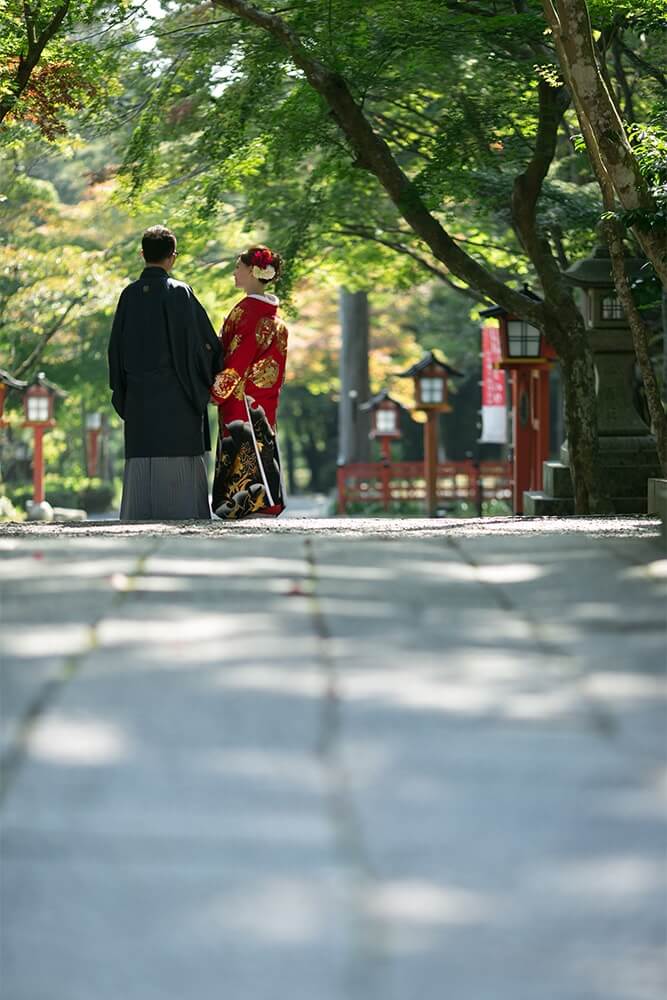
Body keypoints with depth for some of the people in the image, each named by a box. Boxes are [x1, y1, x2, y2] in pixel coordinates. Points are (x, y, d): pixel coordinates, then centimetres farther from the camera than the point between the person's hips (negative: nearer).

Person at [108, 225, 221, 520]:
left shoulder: (129, 295, 6)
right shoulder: (179, 293, -7)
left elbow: (116, 348, 10)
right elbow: (203, 342, -7)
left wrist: (122, 393, 17)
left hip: (138, 395, 4)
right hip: (175, 396, -4)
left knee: (140, 468, 5)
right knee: (180, 465, -4)